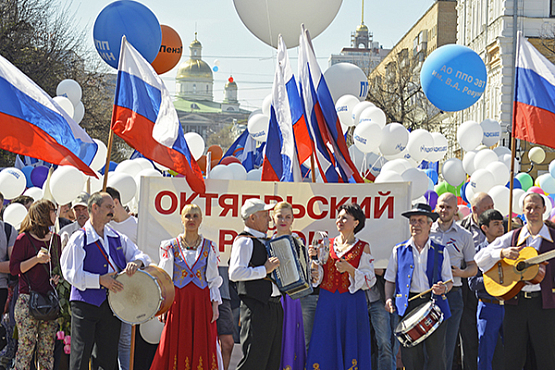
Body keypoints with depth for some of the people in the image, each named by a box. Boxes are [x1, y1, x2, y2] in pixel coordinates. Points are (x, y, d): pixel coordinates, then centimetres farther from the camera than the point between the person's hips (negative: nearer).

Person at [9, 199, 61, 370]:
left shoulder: (55, 239, 14)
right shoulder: (24, 239, -4)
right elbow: (14, 268, -6)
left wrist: (57, 276, 4)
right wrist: (36, 259, -17)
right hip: (28, 299, -5)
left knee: (47, 348, 5)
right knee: (26, 346, -4)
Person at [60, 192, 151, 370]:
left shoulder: (118, 238, 11)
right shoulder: (79, 240, -6)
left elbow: (141, 255, 15)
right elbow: (72, 274, -12)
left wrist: (136, 262, -9)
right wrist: (101, 280, -20)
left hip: (112, 305, 5)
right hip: (85, 304, -5)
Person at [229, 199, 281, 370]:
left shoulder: (265, 241, 20)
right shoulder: (244, 241, -8)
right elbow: (235, 273, -22)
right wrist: (265, 270, -20)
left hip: (274, 306, 9)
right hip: (256, 307, -9)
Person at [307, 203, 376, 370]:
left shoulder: (363, 248, 2)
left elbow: (369, 281, -3)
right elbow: (317, 278, 10)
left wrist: (349, 269, -16)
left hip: (352, 304, -3)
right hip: (327, 303, 3)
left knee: (350, 347, -3)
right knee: (325, 347, -1)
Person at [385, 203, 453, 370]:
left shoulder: (441, 251, 9)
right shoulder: (399, 250, 11)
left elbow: (449, 282, 10)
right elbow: (390, 279, 16)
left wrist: (443, 288, -12)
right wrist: (389, 299, 0)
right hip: (407, 305, 1)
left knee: (436, 356, -3)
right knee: (411, 356, -1)